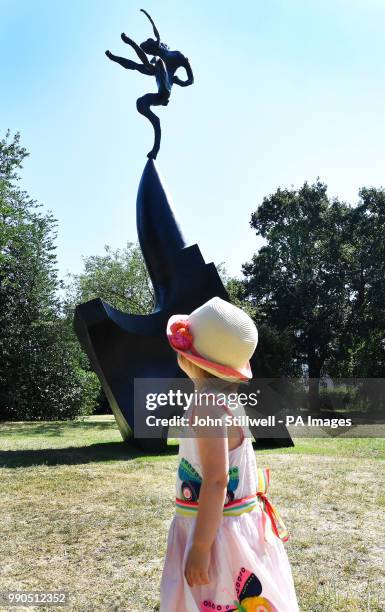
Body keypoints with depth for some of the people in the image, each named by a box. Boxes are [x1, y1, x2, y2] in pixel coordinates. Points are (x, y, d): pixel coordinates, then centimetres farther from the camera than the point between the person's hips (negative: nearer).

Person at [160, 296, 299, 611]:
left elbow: (216, 481, -27)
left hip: (217, 530, -9)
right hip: (227, 525, 9)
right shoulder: (222, 397, 4)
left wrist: (200, 547, -22)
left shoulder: (208, 404, -25)